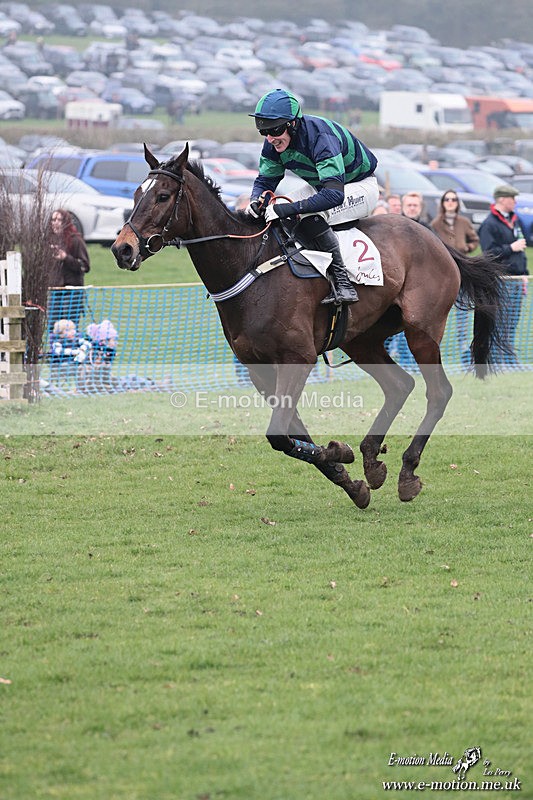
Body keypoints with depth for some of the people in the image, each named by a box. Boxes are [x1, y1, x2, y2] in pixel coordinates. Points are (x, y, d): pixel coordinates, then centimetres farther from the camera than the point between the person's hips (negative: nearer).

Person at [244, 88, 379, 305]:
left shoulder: (321, 137, -38)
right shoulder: (274, 143, -14)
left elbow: (334, 195, -46)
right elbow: (265, 179, -1)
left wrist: (288, 209, -50)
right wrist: (256, 201, -26)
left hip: (361, 187, -8)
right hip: (321, 184, 8)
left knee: (311, 218, -35)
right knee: (272, 214, -8)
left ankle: (342, 282, -29)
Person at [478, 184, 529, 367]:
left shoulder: (513, 221, 19)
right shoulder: (489, 224, -9)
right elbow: (490, 253, -17)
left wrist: (524, 275, 20)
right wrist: (511, 248, -17)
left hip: (516, 280, 8)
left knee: (512, 324, 8)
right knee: (499, 324, -8)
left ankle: (510, 360, 12)